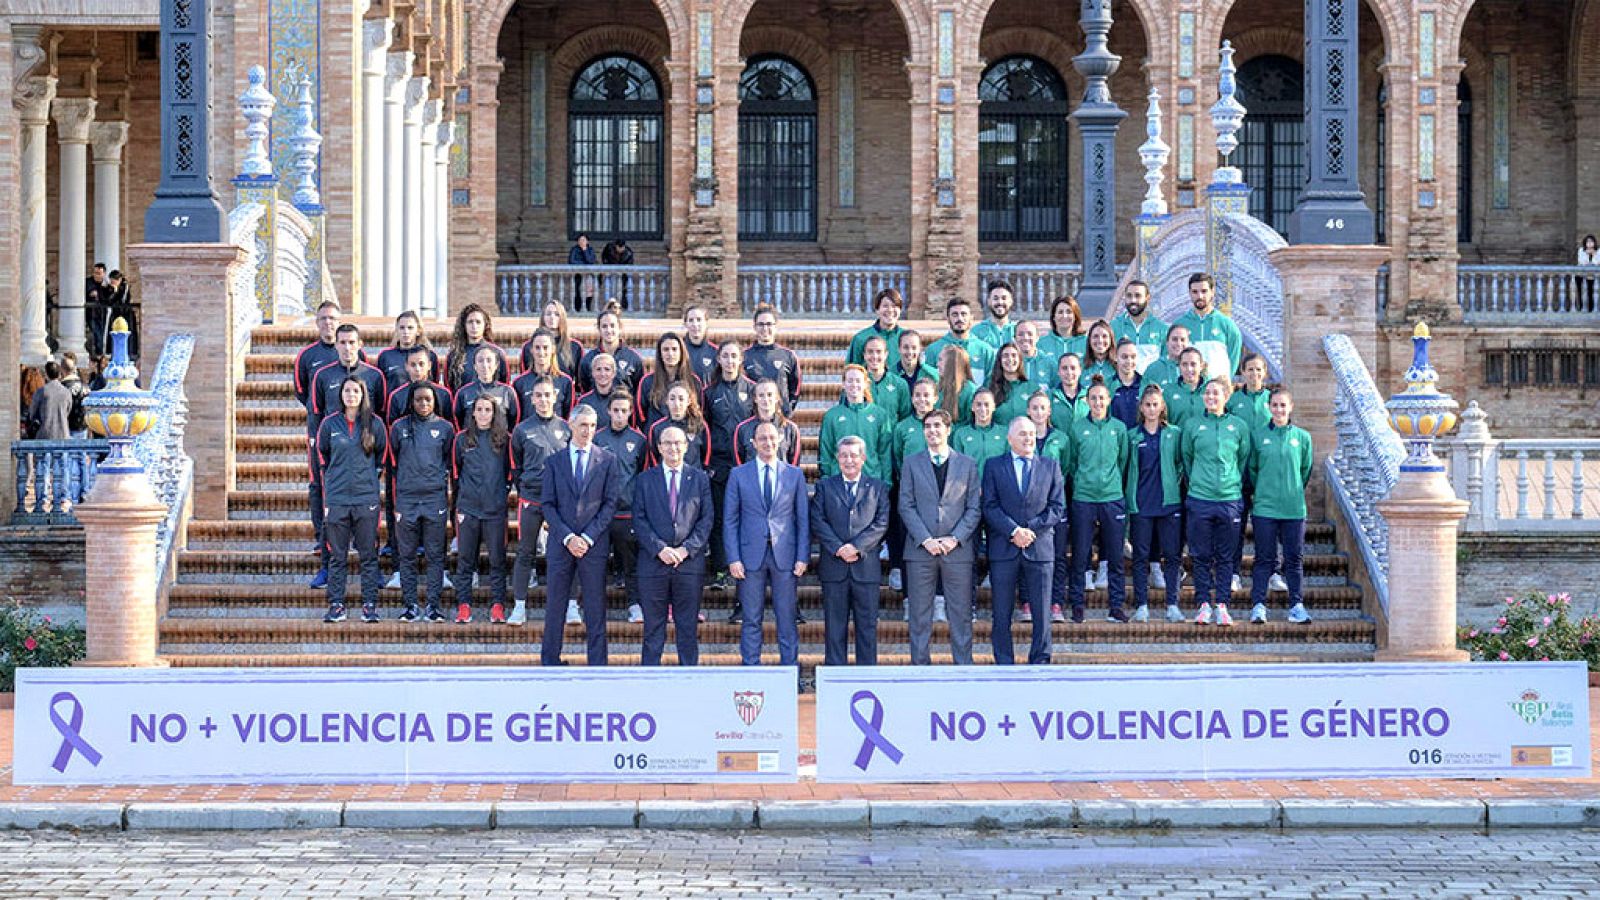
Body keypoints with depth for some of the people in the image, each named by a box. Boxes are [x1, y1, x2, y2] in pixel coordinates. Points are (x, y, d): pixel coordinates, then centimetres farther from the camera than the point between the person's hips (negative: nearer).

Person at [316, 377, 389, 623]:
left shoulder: (374, 424, 4)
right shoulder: (329, 424, 5)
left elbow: (382, 454, 15)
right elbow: (322, 455, 16)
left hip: (367, 498, 0)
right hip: (336, 498, 0)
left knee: (368, 555, 1)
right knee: (337, 556, 2)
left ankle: (369, 604, 5)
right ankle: (336, 605, 6)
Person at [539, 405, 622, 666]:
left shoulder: (608, 461, 5)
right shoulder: (554, 462, 8)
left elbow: (611, 502, 0)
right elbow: (547, 504, 4)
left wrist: (588, 537, -9)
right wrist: (567, 537, -9)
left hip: (594, 544, -1)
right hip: (561, 543, 1)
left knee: (595, 607, 0)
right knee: (555, 605, 4)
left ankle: (597, 662, 4)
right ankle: (550, 660, 11)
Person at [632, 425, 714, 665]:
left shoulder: (700, 479, 9)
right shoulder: (645, 480, 8)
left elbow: (706, 519, 3)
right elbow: (639, 521, 1)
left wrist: (686, 549, -9)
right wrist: (659, 548, -12)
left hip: (690, 562, 0)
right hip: (653, 562, 0)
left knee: (688, 629, 3)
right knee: (653, 629, 3)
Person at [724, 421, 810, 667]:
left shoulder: (794, 475, 8)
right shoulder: (739, 475, 5)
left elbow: (803, 519, 8)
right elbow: (730, 520, 4)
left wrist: (802, 557, -1)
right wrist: (733, 558, -4)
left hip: (785, 555, 1)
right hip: (751, 555, 0)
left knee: (787, 619, 3)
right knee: (751, 619, 3)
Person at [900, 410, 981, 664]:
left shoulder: (967, 464, 8)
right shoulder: (912, 463, 8)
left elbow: (974, 509, 5)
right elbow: (906, 506, 2)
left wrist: (955, 539, -9)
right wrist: (925, 539, -10)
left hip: (958, 548, 0)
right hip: (920, 548, 0)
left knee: (961, 614, 1)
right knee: (919, 615, 1)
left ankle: (963, 667, 6)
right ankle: (920, 666, 7)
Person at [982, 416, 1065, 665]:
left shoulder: (1050, 467, 11)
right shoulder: (994, 466, 8)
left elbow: (1057, 507, 5)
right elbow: (990, 506, 0)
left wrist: (1030, 529, -8)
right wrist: (1013, 531, -13)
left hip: (1040, 548, 1)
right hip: (1004, 549, -1)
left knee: (1042, 612, 0)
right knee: (1002, 614, 1)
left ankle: (1040, 663, 7)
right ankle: (1004, 666, 7)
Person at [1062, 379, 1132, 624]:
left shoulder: (1119, 428, 6)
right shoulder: (1077, 428, 3)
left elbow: (1123, 461, 13)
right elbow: (1069, 463, 9)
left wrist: (1114, 483, 10)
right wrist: (1080, 484, 5)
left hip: (1113, 497, 1)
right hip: (1083, 499, -1)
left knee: (1115, 555, 3)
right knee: (1079, 555, 0)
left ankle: (1117, 604, 10)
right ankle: (1077, 604, 8)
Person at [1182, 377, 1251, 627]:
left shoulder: (1238, 426, 5)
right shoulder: (1192, 426, 4)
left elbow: (1244, 459, 12)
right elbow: (1187, 458, 11)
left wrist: (1233, 483, 8)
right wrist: (1197, 482, 7)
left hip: (1230, 498, 0)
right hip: (1199, 500, 0)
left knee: (1225, 557, 4)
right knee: (1202, 556, 2)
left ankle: (1221, 605, 9)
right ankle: (1204, 604, 9)